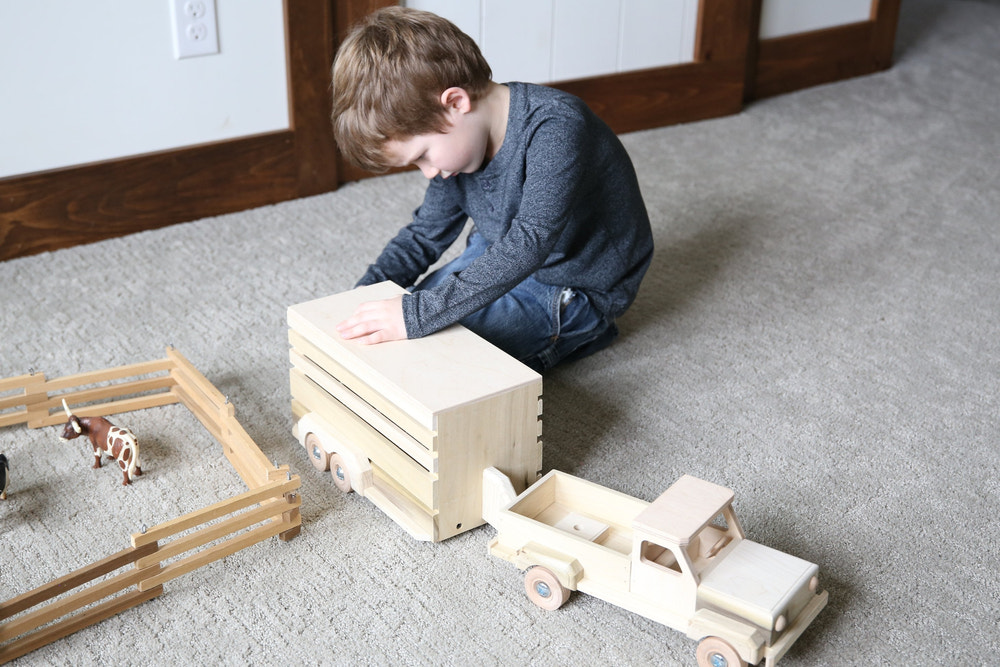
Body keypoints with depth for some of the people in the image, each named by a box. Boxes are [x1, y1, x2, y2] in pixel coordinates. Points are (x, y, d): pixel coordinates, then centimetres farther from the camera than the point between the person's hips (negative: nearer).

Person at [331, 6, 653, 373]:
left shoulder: (556, 127, -33)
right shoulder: (455, 137, -7)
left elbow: (529, 244, -41)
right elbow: (425, 234, 6)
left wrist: (419, 314, -44)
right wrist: (362, 302, -7)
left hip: (579, 288, -8)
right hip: (503, 259, 8)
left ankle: (569, 333, -2)